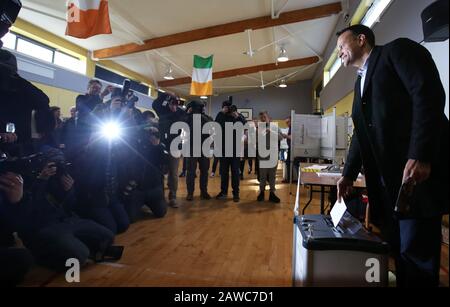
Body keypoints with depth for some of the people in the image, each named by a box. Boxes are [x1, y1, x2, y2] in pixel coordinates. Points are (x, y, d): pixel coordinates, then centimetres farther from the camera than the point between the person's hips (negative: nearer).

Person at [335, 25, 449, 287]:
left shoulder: (398, 50, 2)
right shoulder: (360, 82, 24)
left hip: (416, 169, -7)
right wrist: (349, 174, 17)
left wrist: (420, 156, -23)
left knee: (416, 250, -3)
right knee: (398, 249, 11)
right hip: (385, 178, 8)